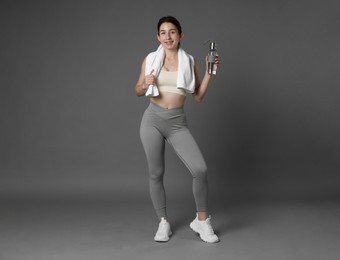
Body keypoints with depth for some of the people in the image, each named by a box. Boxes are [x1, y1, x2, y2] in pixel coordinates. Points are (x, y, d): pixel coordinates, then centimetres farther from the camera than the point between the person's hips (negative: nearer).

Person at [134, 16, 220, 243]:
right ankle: (163, 223, 21)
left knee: (200, 169, -14)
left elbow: (198, 97, 7)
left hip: (178, 122, 0)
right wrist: (146, 84, -10)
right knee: (156, 173, 5)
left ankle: (202, 220, 6)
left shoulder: (189, 61, 6)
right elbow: (138, 91, 12)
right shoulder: (150, 59, 5)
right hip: (153, 119, 0)